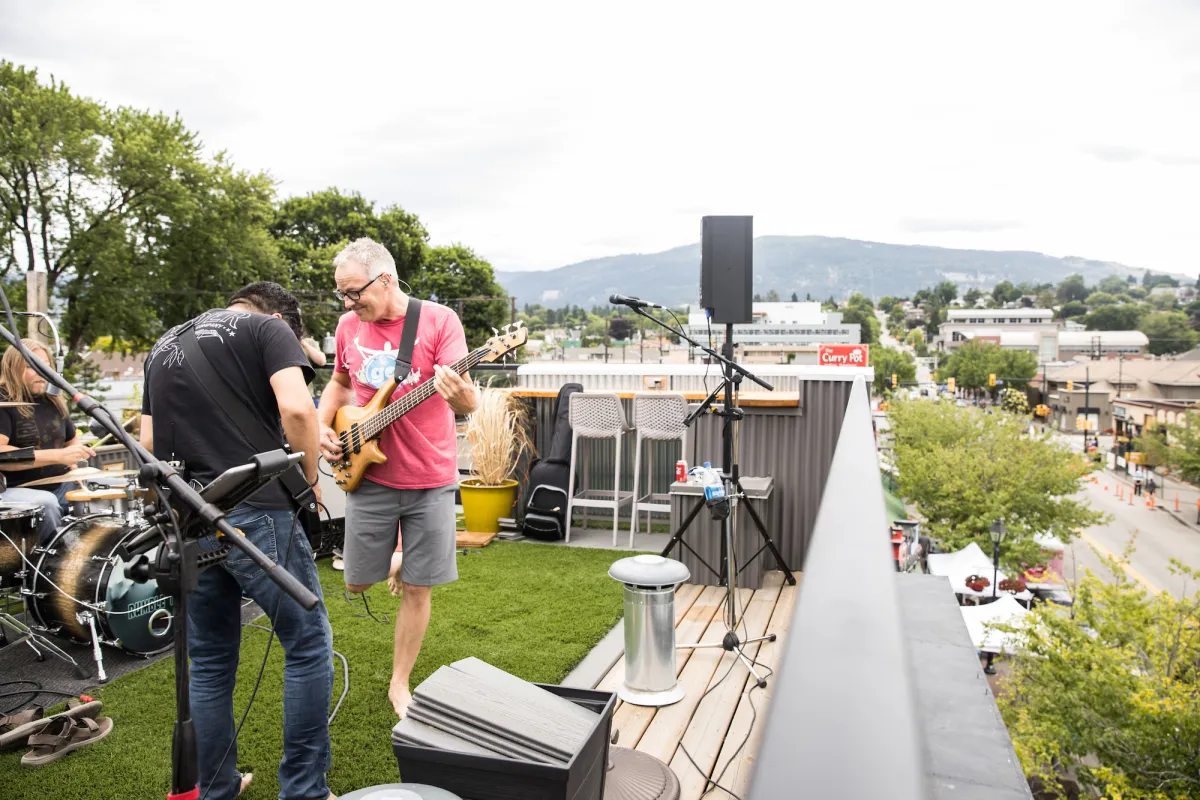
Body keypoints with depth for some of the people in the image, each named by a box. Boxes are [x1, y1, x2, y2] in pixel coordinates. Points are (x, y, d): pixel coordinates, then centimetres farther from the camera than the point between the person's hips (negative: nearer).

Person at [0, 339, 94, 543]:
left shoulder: (54, 401, 12)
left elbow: (72, 438, 29)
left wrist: (73, 458, 5)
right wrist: (57, 456, -30)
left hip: (59, 486, 7)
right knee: (46, 503, -36)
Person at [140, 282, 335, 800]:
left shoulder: (165, 345, 22)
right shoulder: (269, 328, 1)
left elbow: (148, 441, 18)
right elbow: (297, 409, -17)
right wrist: (309, 480, -3)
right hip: (255, 513, -7)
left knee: (210, 661, 17)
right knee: (308, 644, 6)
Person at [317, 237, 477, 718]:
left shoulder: (438, 320, -11)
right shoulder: (349, 326, 3)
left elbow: (469, 403, -19)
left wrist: (461, 396, -43)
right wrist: (324, 426, 3)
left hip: (430, 479, -3)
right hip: (369, 477, 3)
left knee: (417, 589, 4)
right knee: (357, 582, 9)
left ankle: (399, 685, 23)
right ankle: (386, 553, 44)